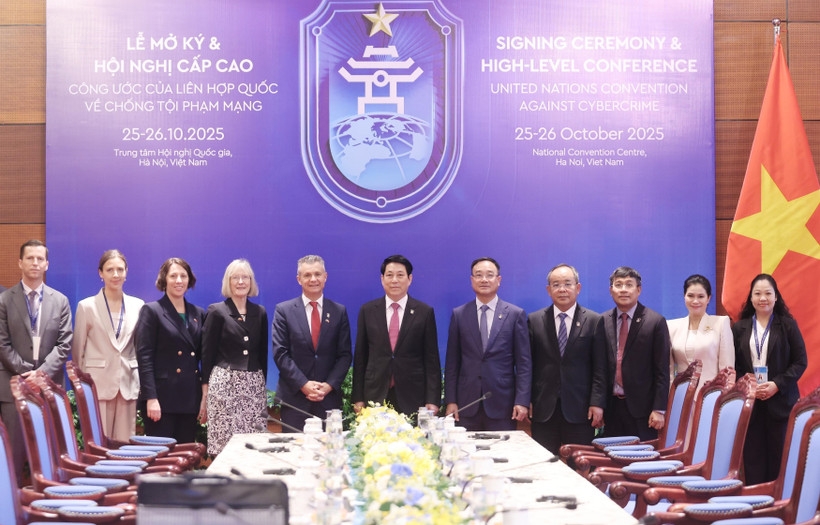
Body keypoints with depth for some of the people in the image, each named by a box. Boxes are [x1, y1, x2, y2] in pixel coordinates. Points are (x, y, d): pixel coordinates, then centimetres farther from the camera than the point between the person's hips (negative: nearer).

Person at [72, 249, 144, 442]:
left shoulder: (138, 305, 8)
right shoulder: (87, 306, 1)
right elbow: (78, 350, 5)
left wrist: (141, 383, 11)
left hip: (128, 384, 2)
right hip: (97, 384, -2)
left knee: (126, 445, 2)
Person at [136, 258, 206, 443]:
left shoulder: (198, 314, 14)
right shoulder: (151, 311, 0)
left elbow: (202, 357, 14)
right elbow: (144, 357, -7)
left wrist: (205, 398, 6)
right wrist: (151, 398, -15)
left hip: (190, 398, 5)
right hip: (163, 397, -5)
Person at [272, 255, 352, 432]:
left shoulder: (339, 311, 8)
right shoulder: (283, 310, 3)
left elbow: (345, 354, 6)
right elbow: (280, 353, -3)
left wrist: (330, 385, -8)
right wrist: (303, 384, -12)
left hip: (329, 396, 2)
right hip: (294, 396, -1)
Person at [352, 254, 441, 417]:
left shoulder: (425, 312, 3)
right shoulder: (367, 311, 7)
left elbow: (432, 360, 2)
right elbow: (360, 357, 8)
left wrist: (432, 400, -4)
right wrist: (357, 398, 4)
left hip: (412, 398, -1)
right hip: (375, 396, 1)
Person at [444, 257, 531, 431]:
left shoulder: (516, 314, 3)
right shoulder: (459, 315, 8)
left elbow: (523, 362, 1)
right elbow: (452, 362, 8)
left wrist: (522, 401, -7)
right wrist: (450, 401, 1)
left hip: (502, 405, -1)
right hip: (467, 404, 1)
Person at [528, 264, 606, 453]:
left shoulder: (593, 321, 2)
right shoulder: (535, 321, 7)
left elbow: (600, 368, 0)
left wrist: (597, 403, -7)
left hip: (580, 408, -1)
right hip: (543, 409, 1)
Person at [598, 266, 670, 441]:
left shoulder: (655, 322, -3)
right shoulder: (603, 322, 7)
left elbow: (662, 370, -5)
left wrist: (659, 409, -9)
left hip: (641, 408, -3)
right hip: (611, 406, 3)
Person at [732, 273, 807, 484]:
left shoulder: (788, 325, 2)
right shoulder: (739, 328, 7)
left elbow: (800, 362, -1)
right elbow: (732, 365, 7)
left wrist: (777, 384, -12)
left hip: (780, 401, -1)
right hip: (749, 401, 1)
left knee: (779, 457, 1)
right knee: (753, 457, 1)